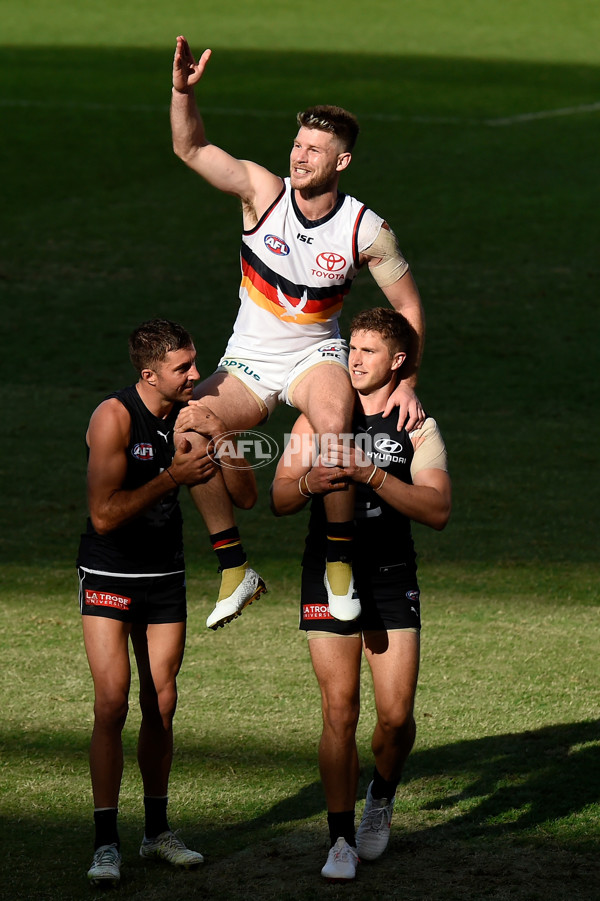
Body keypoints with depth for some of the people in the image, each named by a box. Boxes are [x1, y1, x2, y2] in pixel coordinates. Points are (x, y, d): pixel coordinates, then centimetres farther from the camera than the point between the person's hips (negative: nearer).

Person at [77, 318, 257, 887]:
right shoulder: (113, 418, -18)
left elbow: (245, 496, -2)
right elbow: (104, 515, -25)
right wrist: (174, 477, -28)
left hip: (165, 578, 5)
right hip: (109, 577, -5)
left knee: (161, 706, 7)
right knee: (112, 703, -12)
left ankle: (156, 831, 18)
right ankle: (106, 844, -10)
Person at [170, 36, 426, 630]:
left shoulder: (366, 231, -11)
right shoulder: (263, 191, -11)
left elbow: (408, 306, -1)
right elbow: (190, 148, -18)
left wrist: (406, 384, -8)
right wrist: (183, 89, -36)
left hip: (317, 356, -2)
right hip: (247, 363, 2)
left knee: (334, 423, -38)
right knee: (189, 426, -27)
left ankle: (340, 560, -21)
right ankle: (234, 567, -12)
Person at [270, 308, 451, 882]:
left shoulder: (417, 426, 3)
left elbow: (437, 510, -10)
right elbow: (279, 500, 6)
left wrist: (373, 475, -21)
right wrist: (309, 483, -17)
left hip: (392, 580, 0)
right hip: (328, 576, 0)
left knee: (396, 715, -5)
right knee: (339, 712, -6)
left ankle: (382, 797, 26)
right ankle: (342, 840, 2)